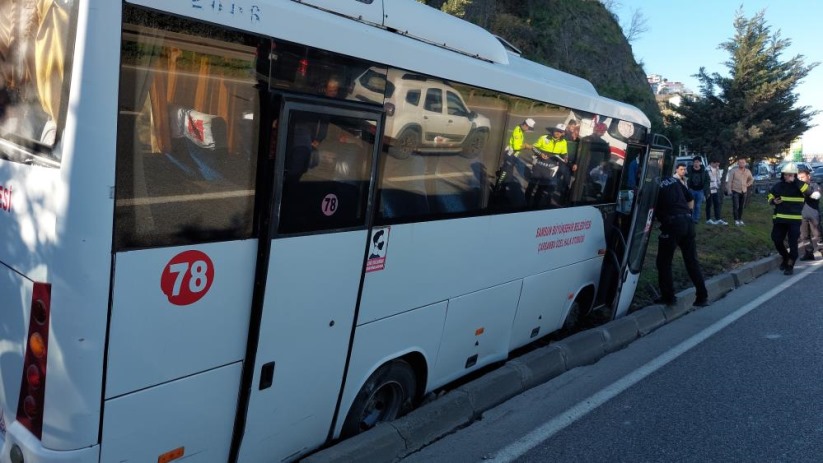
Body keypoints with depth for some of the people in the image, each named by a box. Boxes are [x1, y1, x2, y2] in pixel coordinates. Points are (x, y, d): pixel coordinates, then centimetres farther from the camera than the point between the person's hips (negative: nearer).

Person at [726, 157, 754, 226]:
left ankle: (740, 220, 16)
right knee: (736, 206, -7)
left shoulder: (748, 171, 5)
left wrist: (747, 184, 8)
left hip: (744, 191, 4)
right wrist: (729, 190, -11)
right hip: (735, 191, -4)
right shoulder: (734, 171, -7)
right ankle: (736, 220, -1)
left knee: (741, 207, 7)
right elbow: (729, 181, -6)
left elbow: (751, 179, 23)